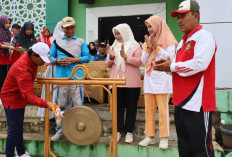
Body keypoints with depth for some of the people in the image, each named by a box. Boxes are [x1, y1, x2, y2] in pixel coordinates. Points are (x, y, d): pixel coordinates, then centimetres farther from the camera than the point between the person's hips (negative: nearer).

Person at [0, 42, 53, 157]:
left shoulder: (30, 59, -6)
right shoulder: (23, 69, -34)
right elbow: (28, 95, -39)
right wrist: (46, 104, -49)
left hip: (20, 97, 9)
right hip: (12, 99, -9)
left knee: (19, 127, 19)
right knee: (14, 130, -2)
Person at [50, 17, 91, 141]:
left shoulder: (81, 42, 10)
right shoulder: (57, 42, 16)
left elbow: (87, 57, 3)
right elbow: (51, 56, 14)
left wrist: (75, 60, -12)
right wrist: (57, 61, -7)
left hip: (76, 77, -2)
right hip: (61, 77, 2)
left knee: (77, 104, -1)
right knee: (61, 104, 6)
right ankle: (60, 130, 17)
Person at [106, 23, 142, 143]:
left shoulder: (134, 45, 2)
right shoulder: (114, 46, 16)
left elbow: (139, 61, -10)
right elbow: (108, 64, 14)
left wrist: (125, 57, -20)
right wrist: (111, 57, -6)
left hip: (131, 82, -4)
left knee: (131, 107, 3)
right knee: (118, 107, 6)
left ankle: (129, 131, 12)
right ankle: (118, 131, 15)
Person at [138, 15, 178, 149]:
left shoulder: (168, 40, 1)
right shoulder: (148, 40, 17)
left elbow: (170, 58, -11)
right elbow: (143, 60, 11)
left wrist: (156, 46, -13)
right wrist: (148, 47, -2)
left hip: (162, 79, -5)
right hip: (149, 79, 6)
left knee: (163, 109, -4)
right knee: (149, 109, 5)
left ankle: (164, 138, 5)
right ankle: (150, 136, 13)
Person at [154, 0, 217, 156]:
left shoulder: (204, 36, -10)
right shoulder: (183, 41, 19)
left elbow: (198, 64, -24)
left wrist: (172, 66, -12)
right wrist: (167, 65, 2)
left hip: (198, 103, -9)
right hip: (181, 102, 10)